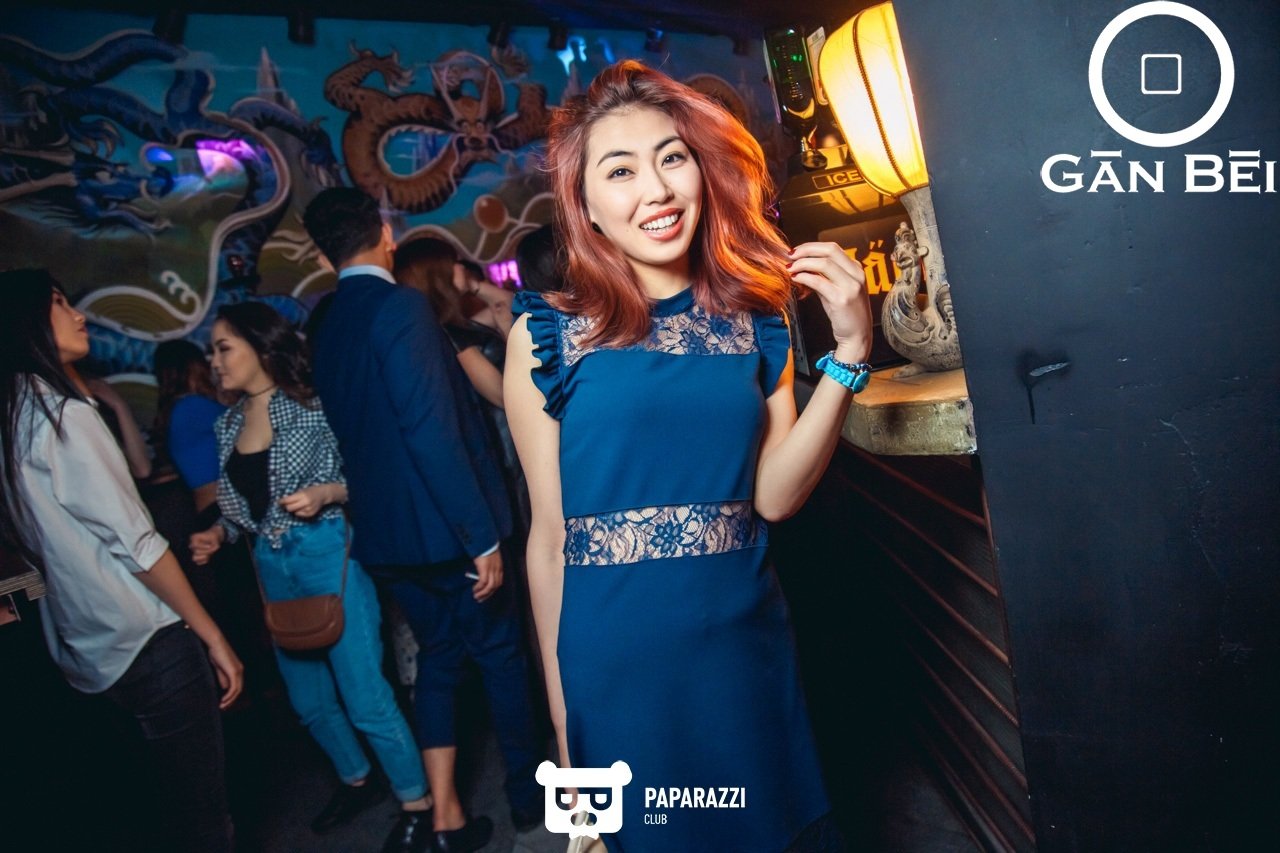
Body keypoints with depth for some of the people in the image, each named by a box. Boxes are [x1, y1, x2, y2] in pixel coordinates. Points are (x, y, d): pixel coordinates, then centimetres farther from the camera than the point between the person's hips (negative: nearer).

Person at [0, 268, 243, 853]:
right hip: (147, 640, -9)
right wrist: (212, 635, -12)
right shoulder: (60, 413, -16)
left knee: (178, 801, 21)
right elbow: (134, 542, -17)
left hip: (90, 648, 9)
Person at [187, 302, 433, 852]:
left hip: (327, 556, -7)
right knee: (309, 698, 19)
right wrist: (218, 534, -1)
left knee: (365, 697, -3)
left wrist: (325, 492, -27)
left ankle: (416, 804, 15)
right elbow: (244, 505, 17)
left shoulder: (311, 406, -10)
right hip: (272, 568, 7)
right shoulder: (227, 424, 9)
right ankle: (357, 782, 42)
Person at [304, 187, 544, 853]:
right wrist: (481, 536, -22)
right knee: (502, 654, 12)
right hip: (445, 527, -7)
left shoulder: (327, 329, 8)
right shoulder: (400, 306, -17)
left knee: (438, 658, 18)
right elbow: (433, 432, -24)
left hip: (385, 533, 7)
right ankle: (527, 791, 29)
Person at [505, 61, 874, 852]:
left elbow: (774, 495, -8)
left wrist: (850, 349, -16)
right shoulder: (546, 333, -7)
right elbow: (549, 534, -4)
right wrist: (559, 707, 1)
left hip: (747, 646, 3)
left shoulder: (754, 317, 1)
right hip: (616, 663, -2)